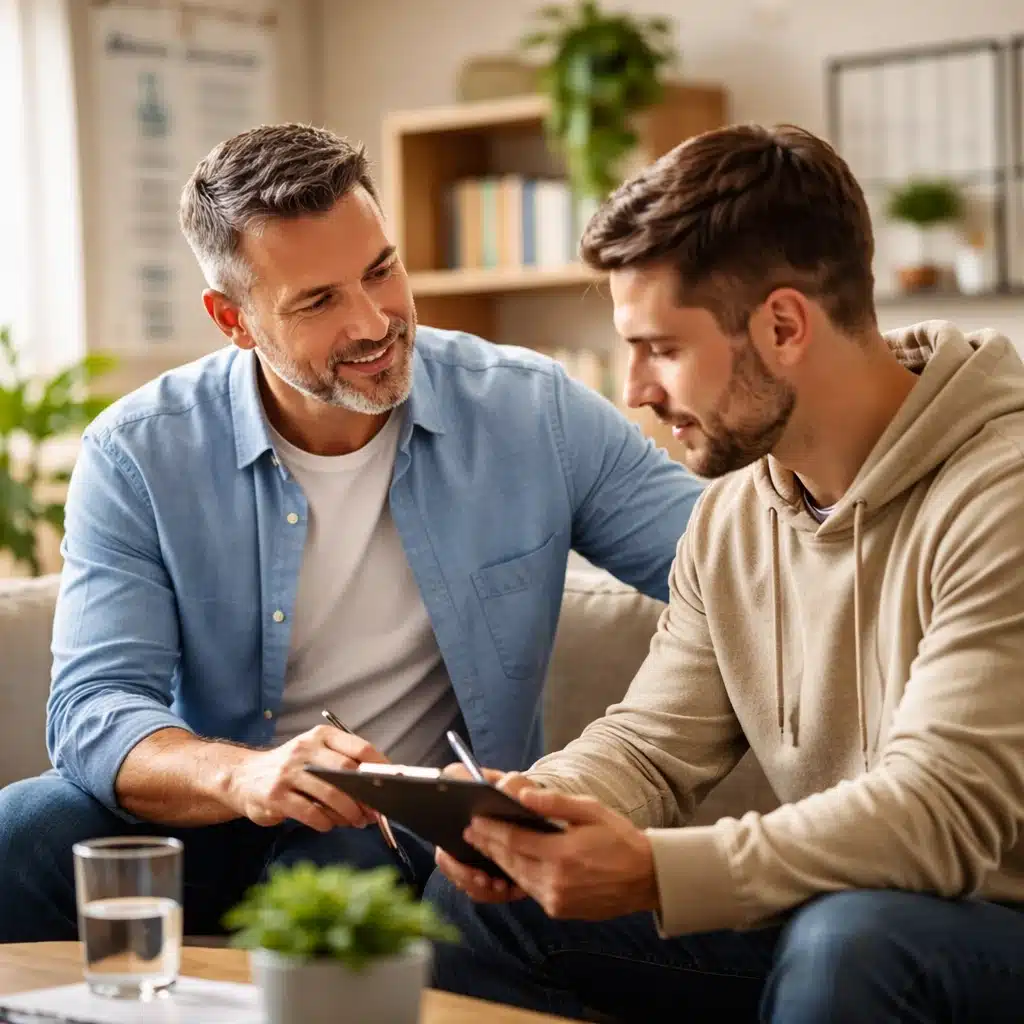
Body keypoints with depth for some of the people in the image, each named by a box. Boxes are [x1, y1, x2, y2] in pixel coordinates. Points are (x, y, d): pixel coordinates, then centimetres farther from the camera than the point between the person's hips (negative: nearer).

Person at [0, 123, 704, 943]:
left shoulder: (533, 414, -4)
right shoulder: (137, 458, -7)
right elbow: (94, 712, -15)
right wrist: (242, 775, -36)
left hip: (427, 843, 0)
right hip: (211, 821, 1)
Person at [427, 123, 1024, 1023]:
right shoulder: (730, 516, 6)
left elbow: (943, 811, -28)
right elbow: (652, 746, 8)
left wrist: (653, 873, -33)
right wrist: (534, 807, -15)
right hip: (818, 918, 7)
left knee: (848, 941, -38)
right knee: (474, 901, -2)